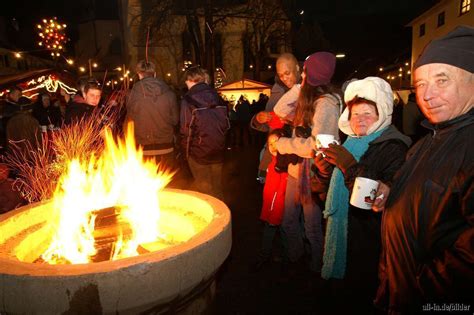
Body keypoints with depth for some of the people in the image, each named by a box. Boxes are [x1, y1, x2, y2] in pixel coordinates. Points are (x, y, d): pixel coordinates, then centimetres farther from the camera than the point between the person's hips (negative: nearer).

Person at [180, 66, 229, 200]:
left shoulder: (188, 99, -13)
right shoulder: (216, 96, 0)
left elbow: (185, 129, -15)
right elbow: (226, 124, 3)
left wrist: (186, 145, 3)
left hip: (199, 151, -4)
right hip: (218, 150, 5)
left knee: (205, 190, 10)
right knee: (217, 188, 19)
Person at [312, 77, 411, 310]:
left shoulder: (393, 148, -15)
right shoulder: (351, 143, 8)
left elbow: (382, 198, -27)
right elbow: (331, 190, 12)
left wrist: (350, 165, -27)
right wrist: (324, 171, -9)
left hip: (368, 238, -6)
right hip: (342, 227, 7)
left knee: (363, 290, 10)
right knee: (345, 282, 23)